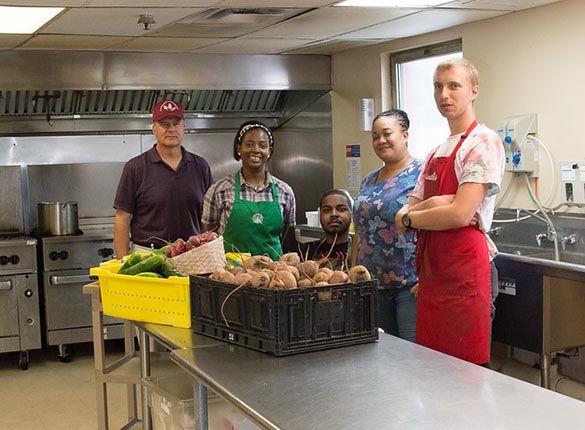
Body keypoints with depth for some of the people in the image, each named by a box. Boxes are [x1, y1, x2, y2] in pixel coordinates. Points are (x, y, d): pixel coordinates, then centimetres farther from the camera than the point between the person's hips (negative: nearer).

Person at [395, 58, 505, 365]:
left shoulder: (483, 143, -8)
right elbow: (406, 215, 11)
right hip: (430, 271, 8)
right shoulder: (436, 152, 17)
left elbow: (459, 214, -18)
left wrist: (409, 218, -3)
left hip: (463, 270, -8)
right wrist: (429, 206, -10)